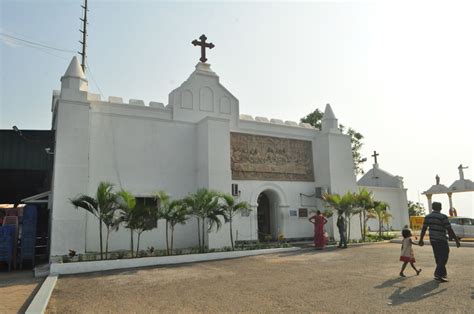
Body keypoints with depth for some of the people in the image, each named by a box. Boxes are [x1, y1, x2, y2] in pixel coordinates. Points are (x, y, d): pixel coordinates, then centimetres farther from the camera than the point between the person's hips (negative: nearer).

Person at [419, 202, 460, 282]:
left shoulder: (428, 217, 4)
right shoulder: (443, 217, -13)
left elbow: (423, 229, 8)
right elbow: (450, 230, -15)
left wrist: (421, 240, 16)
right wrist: (456, 240, -7)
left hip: (433, 240, 6)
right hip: (441, 240, -6)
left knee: (438, 257, 16)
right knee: (444, 257, 0)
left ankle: (443, 273, 26)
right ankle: (438, 274, -9)